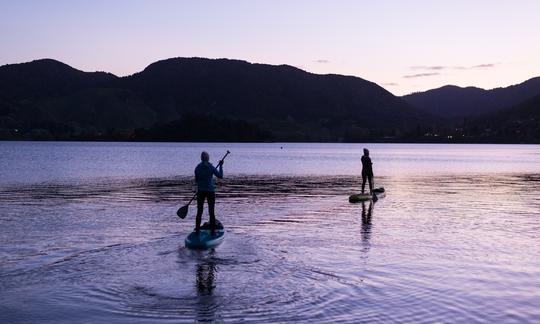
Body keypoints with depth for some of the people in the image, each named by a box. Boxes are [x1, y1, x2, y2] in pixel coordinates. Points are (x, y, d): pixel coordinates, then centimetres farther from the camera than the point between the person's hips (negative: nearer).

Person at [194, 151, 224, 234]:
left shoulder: (197, 168, -3)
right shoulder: (211, 167, -11)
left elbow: (196, 180, 5)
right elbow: (220, 176, -5)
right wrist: (221, 166, 4)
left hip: (200, 191, 2)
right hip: (210, 191, -2)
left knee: (199, 211, 11)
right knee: (211, 212, 5)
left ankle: (197, 230, 12)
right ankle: (213, 231, 6)